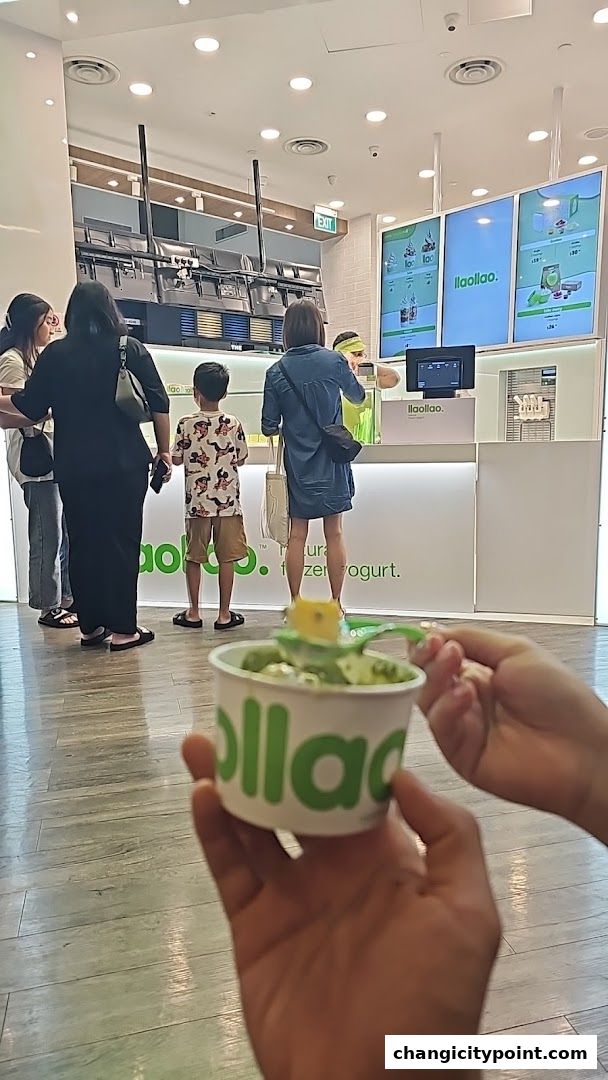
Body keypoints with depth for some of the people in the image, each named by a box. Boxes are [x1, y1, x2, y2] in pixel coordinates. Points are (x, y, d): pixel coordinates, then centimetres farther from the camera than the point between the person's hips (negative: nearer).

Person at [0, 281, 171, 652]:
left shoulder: (56, 354, 4)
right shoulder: (132, 350, 1)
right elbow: (159, 404, -2)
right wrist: (164, 451, 7)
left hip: (74, 467, 2)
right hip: (124, 464, -2)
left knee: (82, 542, 11)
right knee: (122, 541, 3)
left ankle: (91, 625, 17)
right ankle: (123, 628, 5)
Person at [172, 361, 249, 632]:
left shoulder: (186, 424, -5)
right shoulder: (233, 424, -3)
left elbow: (176, 459, 2)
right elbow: (240, 459, 5)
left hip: (197, 502, 0)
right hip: (228, 500, 0)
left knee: (193, 557, 10)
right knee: (226, 558, 5)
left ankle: (193, 613, 17)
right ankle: (225, 614, 10)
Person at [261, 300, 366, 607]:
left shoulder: (276, 371, -3)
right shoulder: (334, 361, -4)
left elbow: (269, 427, -2)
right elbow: (358, 398, 14)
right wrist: (349, 374, 34)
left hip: (297, 463, 1)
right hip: (331, 459, 0)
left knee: (297, 534, 7)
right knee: (334, 532, 6)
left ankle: (295, 605, 13)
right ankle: (336, 603, 11)